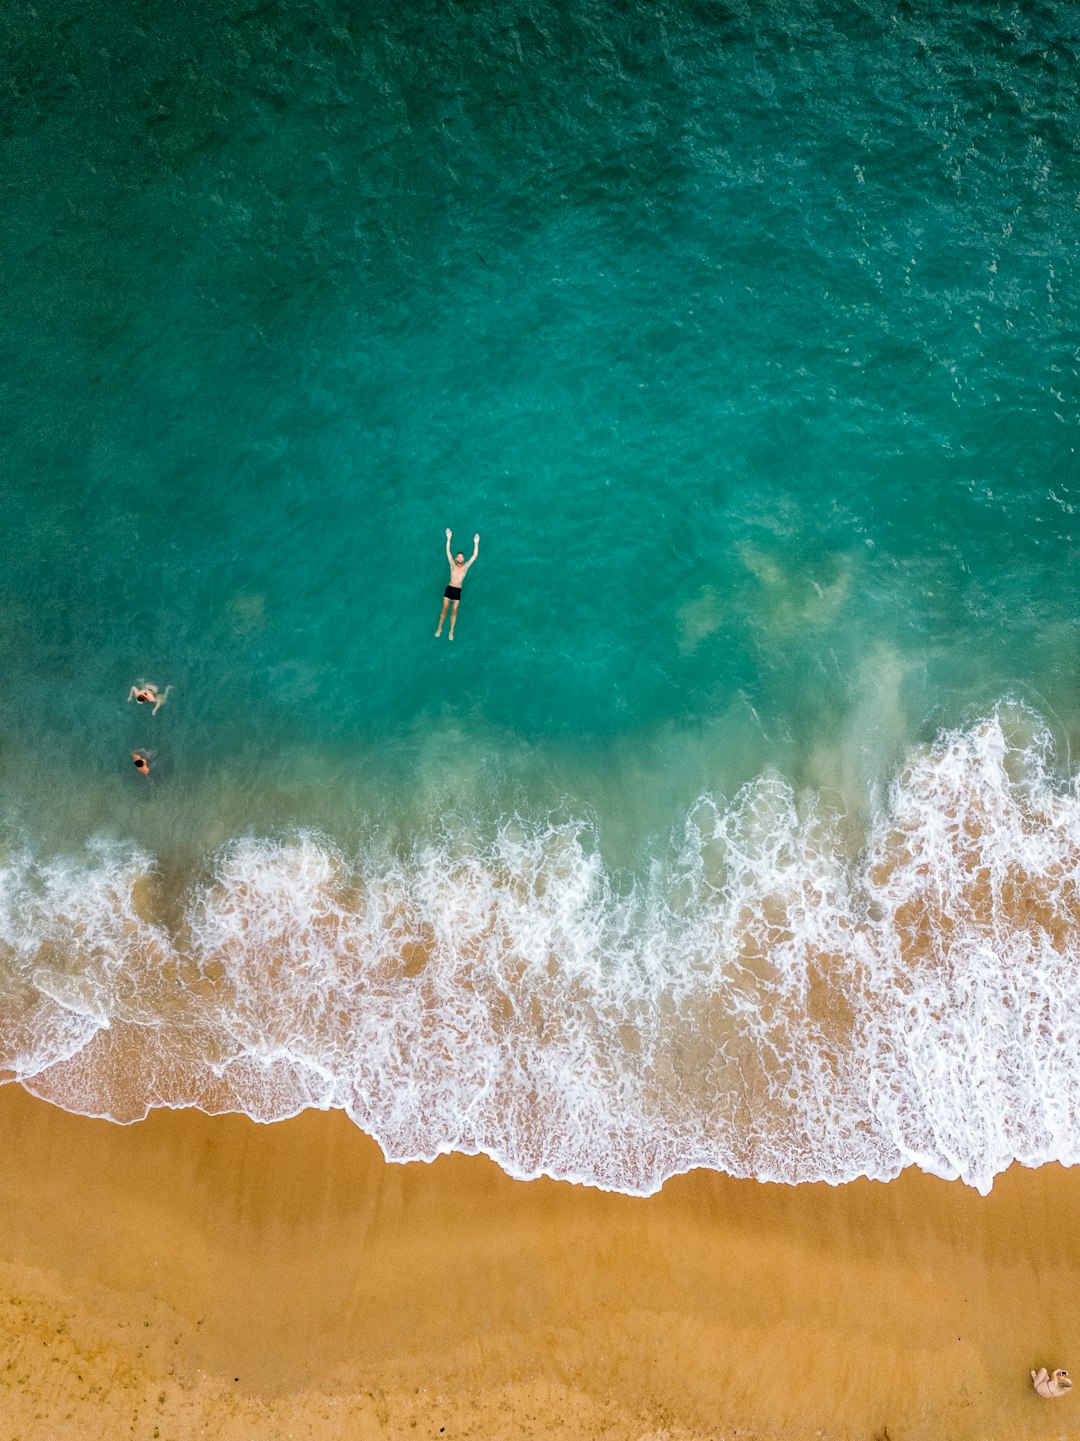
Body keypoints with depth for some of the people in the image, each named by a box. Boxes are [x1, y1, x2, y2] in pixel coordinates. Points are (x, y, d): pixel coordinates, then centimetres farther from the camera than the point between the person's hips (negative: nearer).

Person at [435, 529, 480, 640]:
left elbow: (474, 555, -2)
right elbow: (448, 552, -1)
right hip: (449, 589, 0)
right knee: (444, 609, 3)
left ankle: (451, 631, 11)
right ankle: (439, 628, 15)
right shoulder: (452, 565, 4)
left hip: (458, 591, 0)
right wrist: (449, 539, -10)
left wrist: (476, 543, -9)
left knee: (454, 611, 4)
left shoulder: (465, 567, 3)